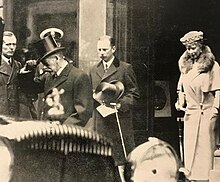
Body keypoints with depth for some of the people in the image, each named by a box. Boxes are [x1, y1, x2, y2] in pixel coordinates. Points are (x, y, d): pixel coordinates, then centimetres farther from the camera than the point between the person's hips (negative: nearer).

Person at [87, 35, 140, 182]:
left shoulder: (125, 68, 1)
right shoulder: (93, 70, 15)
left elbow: (134, 95, 0)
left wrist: (121, 104, -16)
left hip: (119, 121, -4)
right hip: (99, 123, 4)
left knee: (121, 158, -1)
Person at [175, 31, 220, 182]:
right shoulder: (186, 65, 14)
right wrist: (180, 101, 5)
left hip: (206, 113, -5)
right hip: (190, 113, 6)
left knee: (204, 147, -4)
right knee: (189, 149, 7)